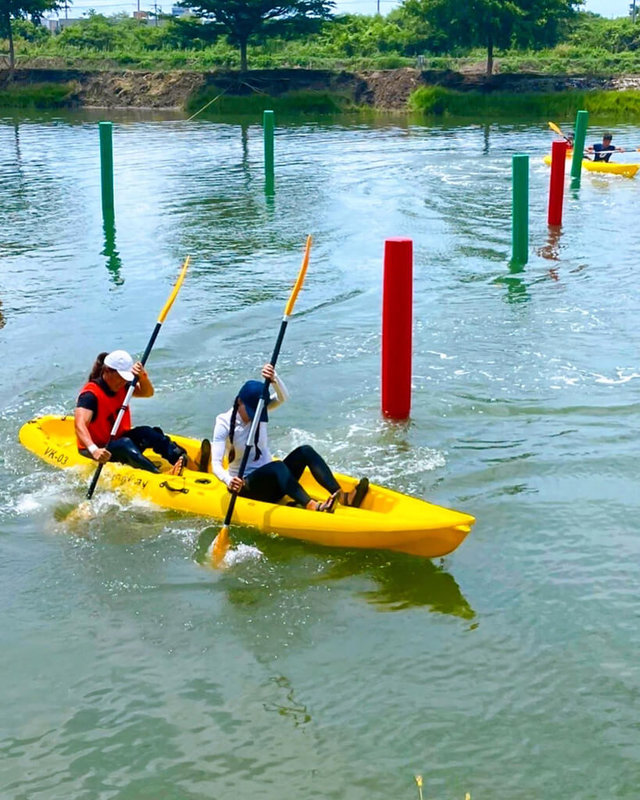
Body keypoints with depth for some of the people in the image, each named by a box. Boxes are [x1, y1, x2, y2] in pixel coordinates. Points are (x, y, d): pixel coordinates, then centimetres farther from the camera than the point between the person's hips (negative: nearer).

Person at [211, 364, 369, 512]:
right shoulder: (224, 423, -10)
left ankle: (343, 497, -34)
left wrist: (274, 379, -37)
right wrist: (229, 481, -42)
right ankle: (311, 506, -60)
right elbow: (216, 464, -21)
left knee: (305, 451, -19)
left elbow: (283, 397, -16)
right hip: (246, 486, -6)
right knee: (277, 466, -36)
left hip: (272, 483, 6)